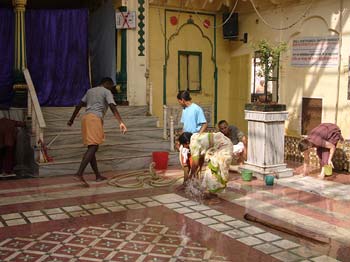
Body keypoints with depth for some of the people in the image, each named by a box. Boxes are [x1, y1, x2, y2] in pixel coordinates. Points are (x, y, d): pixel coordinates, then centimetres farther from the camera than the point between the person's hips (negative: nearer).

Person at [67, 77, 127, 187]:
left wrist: (72, 119, 33)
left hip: (85, 117, 8)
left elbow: (79, 105, 26)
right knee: (93, 147, -14)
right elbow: (113, 107, -10)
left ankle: (98, 175, 15)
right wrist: (121, 122, -19)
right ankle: (79, 174, -28)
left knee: (92, 147, 10)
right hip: (95, 118, -8)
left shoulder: (90, 91, 26)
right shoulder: (106, 92, 5)